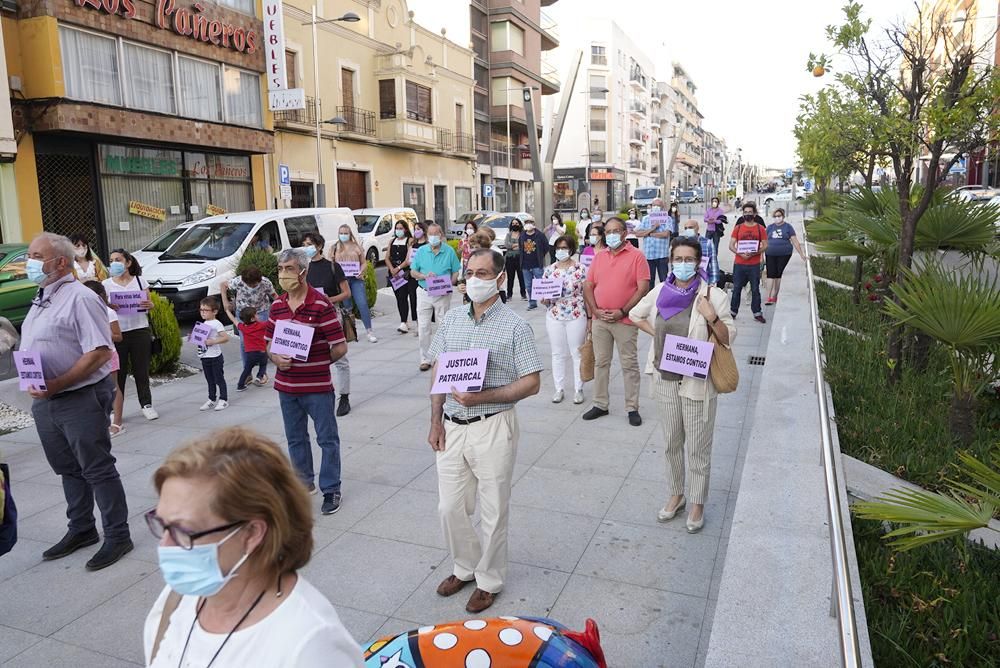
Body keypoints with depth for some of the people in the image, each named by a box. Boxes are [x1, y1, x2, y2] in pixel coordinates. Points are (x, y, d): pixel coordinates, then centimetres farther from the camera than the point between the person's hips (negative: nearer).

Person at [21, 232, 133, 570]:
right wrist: (37, 388, 7)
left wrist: (56, 385, -24)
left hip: (81, 399, -9)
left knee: (98, 470, 0)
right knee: (68, 470, 18)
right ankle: (81, 530, 31)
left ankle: (117, 536, 11)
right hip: (45, 401, 9)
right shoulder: (41, 299, 14)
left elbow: (100, 352, -21)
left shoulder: (80, 298, -14)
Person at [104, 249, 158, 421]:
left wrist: (149, 305, -14)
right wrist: (107, 307, -20)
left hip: (140, 331, 0)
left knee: (141, 370, 7)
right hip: (117, 332, 0)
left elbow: (150, 303, 9)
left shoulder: (139, 281, 7)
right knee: (117, 372, 2)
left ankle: (146, 404, 16)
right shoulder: (106, 284, 5)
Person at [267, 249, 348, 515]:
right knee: (295, 438, 18)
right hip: (286, 385, 6)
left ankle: (331, 489, 18)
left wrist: (317, 364, -4)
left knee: (327, 439, 5)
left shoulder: (321, 305, -13)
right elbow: (269, 342, 13)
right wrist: (276, 358, -8)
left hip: (318, 386, -6)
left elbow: (340, 347, -12)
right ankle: (304, 483, 35)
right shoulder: (277, 305, 5)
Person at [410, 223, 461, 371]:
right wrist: (424, 276, -13)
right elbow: (412, 272, 6)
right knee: (423, 327, 2)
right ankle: (425, 359, 11)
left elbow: (456, 272, 2)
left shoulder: (449, 251, -1)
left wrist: (449, 284, -16)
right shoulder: (421, 251, 4)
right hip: (424, 293, 2)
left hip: (443, 294, -1)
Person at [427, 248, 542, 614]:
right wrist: (436, 422, 4)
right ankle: (465, 567, 39)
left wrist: (482, 397, -21)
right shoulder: (452, 319, 5)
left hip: (493, 428, -5)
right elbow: (438, 371, 10)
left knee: (493, 512, 10)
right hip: (452, 427, 5)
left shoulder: (515, 327, -10)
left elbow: (531, 382, -11)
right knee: (450, 507, 14)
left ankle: (488, 580, 31)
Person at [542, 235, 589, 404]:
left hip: (576, 316, -3)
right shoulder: (549, 270, 5)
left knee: (577, 353, 5)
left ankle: (578, 390, 16)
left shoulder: (580, 269, -5)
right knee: (558, 354, 9)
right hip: (554, 317, 3)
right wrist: (544, 299, -13)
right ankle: (559, 389, 20)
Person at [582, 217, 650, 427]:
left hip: (625, 320, -5)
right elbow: (588, 286, 10)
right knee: (600, 362, 12)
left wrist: (622, 311, -15)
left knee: (629, 364, 4)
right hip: (599, 319, 5)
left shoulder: (636, 256, -4)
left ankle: (632, 408, 14)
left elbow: (643, 288, -11)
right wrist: (595, 310, -5)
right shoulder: (599, 257, 11)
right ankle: (600, 404, 23)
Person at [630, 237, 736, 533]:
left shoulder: (713, 295, -11)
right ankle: (676, 494, 37)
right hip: (665, 379, 4)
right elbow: (635, 315, 17)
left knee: (698, 447, 8)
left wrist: (712, 318, -25)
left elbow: (729, 338, -8)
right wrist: (657, 333, 4)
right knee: (671, 442, 18)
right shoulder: (660, 292, 0)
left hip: (697, 382, -4)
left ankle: (697, 503, 26)